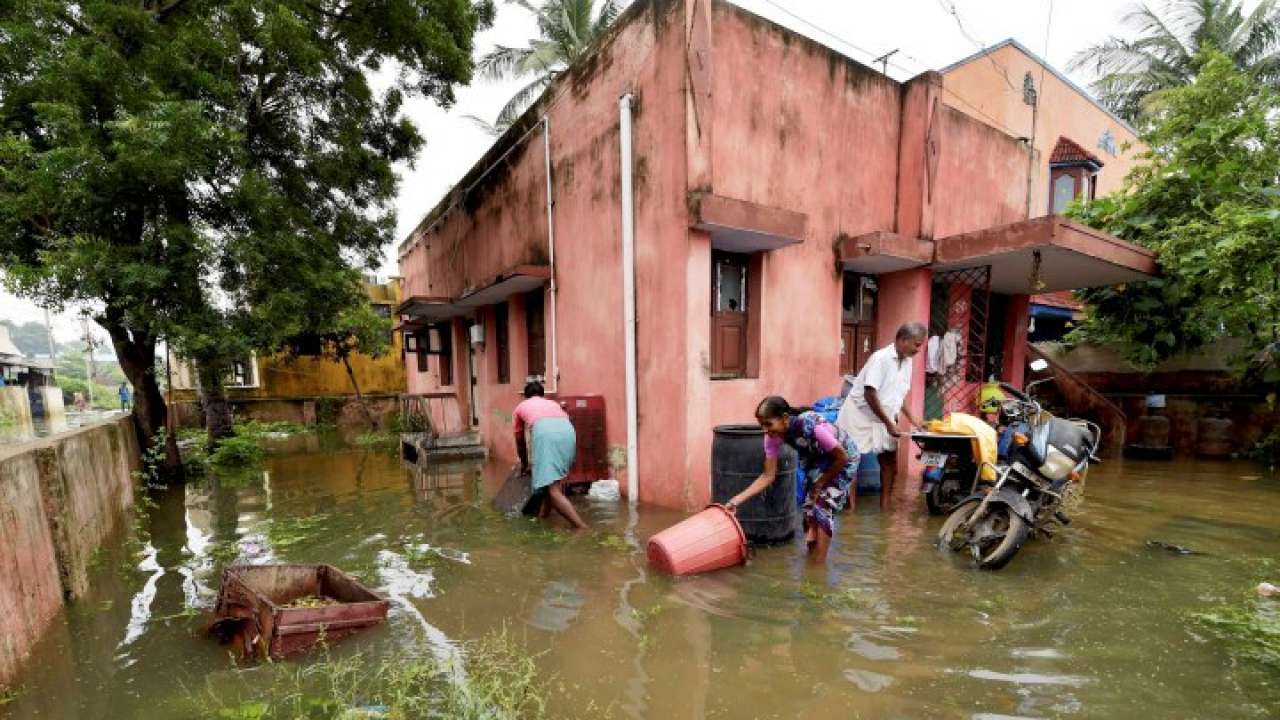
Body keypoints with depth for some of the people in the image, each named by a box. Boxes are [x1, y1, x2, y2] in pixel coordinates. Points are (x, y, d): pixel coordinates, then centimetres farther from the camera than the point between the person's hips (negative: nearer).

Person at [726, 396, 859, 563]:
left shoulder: (812, 426, -40)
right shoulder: (774, 436, -22)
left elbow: (842, 457, -26)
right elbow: (768, 476, -18)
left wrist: (821, 483, -15)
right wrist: (737, 500, -25)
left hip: (844, 458, -5)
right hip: (818, 459, 5)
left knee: (824, 506, -12)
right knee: (810, 504, 0)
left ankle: (818, 563, 0)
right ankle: (812, 553, 16)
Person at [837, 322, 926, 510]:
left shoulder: (907, 361, 4)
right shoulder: (881, 358, -21)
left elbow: (900, 394, 15)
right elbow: (870, 394, -24)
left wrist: (912, 419, 6)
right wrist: (889, 423, -20)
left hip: (883, 421, 8)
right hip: (861, 417, -8)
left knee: (890, 464, 8)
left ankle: (884, 508, 18)